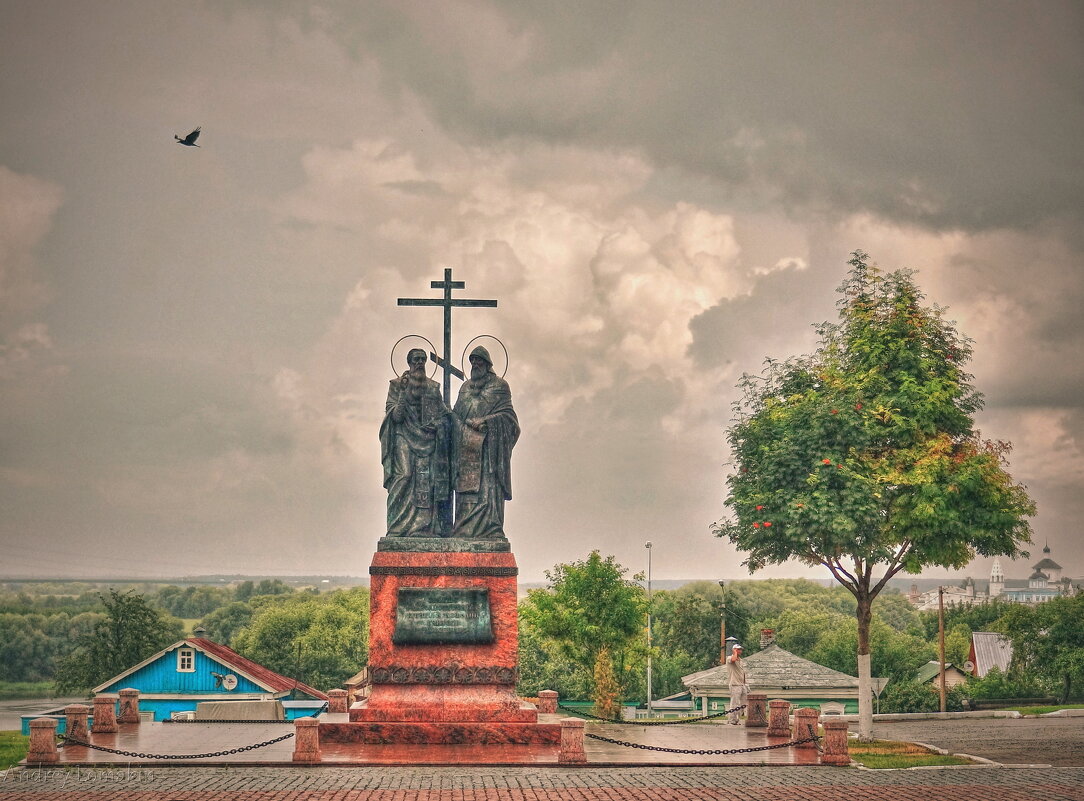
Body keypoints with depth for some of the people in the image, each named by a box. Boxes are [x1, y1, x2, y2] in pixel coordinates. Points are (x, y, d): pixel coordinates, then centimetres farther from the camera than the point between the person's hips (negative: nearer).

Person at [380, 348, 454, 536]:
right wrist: (403, 391, -13)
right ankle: (400, 527, -16)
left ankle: (426, 526, -8)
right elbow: (394, 415, -3)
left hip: (429, 441, 3)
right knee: (403, 478, -15)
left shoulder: (433, 387, 17)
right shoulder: (397, 385, 7)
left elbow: (443, 413, 19)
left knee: (428, 481, -7)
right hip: (405, 440, -3)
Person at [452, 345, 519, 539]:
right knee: (465, 486, -3)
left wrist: (485, 422, -15)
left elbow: (506, 414, -2)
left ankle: (489, 530, -15)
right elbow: (456, 414, 21)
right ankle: (465, 531, -5)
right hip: (466, 447, 5)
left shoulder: (499, 386, 6)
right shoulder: (465, 387, 22)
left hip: (488, 446, -5)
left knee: (488, 486, -12)